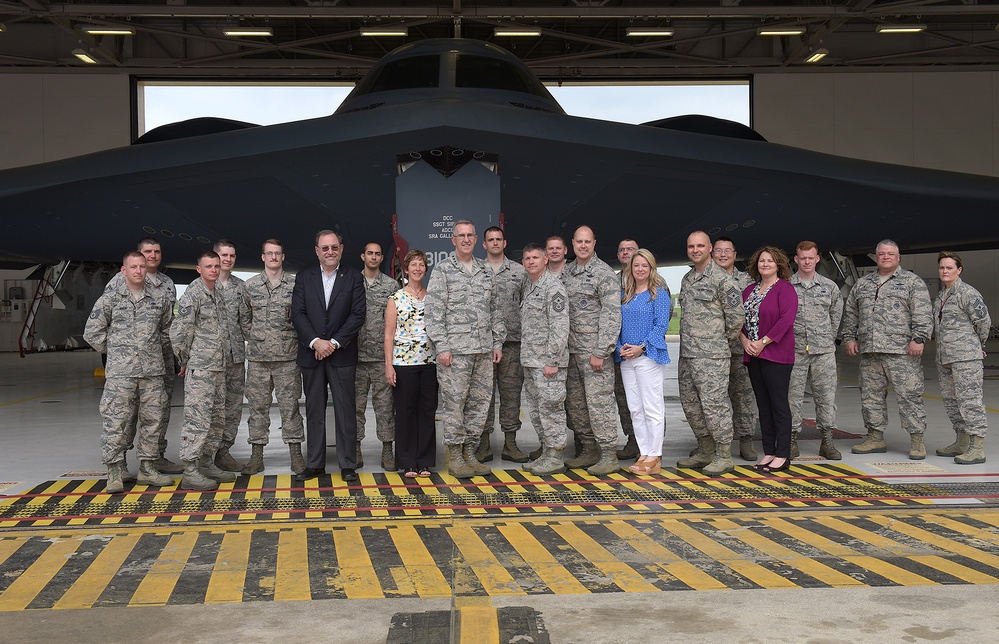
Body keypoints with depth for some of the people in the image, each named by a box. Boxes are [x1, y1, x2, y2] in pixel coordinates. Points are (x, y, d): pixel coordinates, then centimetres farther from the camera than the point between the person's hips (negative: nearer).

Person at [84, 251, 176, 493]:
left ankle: (147, 468, 18)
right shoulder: (110, 298, 1)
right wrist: (115, 351, 4)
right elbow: (92, 332, 5)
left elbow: (168, 327, 20)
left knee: (151, 420, 7)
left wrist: (156, 346, 11)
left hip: (153, 370, 3)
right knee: (115, 421, -5)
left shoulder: (160, 298, 8)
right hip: (120, 372, -3)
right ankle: (115, 473, 4)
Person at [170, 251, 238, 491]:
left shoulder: (217, 294, 15)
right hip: (199, 369, -9)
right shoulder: (192, 296, -11)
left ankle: (207, 464, 24)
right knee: (197, 420, -7)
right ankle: (190, 473, -3)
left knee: (216, 420, 14)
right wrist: (185, 361, -4)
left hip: (219, 367, 9)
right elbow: (178, 333, -14)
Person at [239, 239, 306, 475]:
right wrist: (253, 339, 8)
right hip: (257, 358, 2)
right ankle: (257, 456, 14)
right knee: (258, 406, 6)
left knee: (290, 405, 2)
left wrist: (294, 341, 2)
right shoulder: (250, 285, 7)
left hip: (287, 356, -2)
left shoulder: (295, 285, 2)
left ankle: (296, 455, 9)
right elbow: (244, 317, 15)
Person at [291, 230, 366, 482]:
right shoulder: (304, 277, 8)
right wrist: (315, 342, -13)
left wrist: (334, 343, -12)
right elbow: (297, 314, 0)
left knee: (346, 410, 0)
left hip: (342, 355, -2)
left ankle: (348, 465, 8)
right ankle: (315, 464, 17)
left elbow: (358, 315, -4)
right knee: (314, 411, 9)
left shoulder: (353, 278, 3)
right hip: (311, 354, 2)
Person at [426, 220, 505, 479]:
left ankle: (470, 452, 19)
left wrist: (498, 342, 11)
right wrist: (441, 346, -13)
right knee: (455, 403, -2)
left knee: (479, 403, 8)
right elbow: (434, 311, -7)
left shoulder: (485, 271, 14)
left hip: (484, 350, 5)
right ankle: (454, 456, 8)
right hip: (455, 350, -5)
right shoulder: (442, 270, -2)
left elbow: (494, 309, 17)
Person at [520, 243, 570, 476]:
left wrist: (552, 360, -21)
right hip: (529, 360, 9)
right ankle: (545, 452, 23)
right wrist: (526, 357, 17)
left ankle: (555, 458, 4)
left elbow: (560, 327, -18)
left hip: (547, 360, -9)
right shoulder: (527, 285, 16)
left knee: (550, 407, -4)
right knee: (535, 409, 14)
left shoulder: (553, 287, -12)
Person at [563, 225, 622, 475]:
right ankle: (590, 450, 21)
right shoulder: (566, 272, 13)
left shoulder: (605, 274, -8)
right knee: (574, 402, 10)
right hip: (572, 350, 7)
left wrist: (600, 352, -18)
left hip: (594, 350, -7)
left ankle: (608, 455, 0)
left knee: (599, 402, -8)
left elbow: (612, 316, -13)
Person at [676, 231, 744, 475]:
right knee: (690, 404, 13)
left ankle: (724, 456, 5)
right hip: (686, 354, 9)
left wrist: (726, 340, -1)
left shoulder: (720, 277, -10)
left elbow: (736, 313, -10)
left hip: (712, 355, -9)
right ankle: (705, 452, 24)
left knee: (714, 404, -6)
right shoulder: (687, 279, 16)